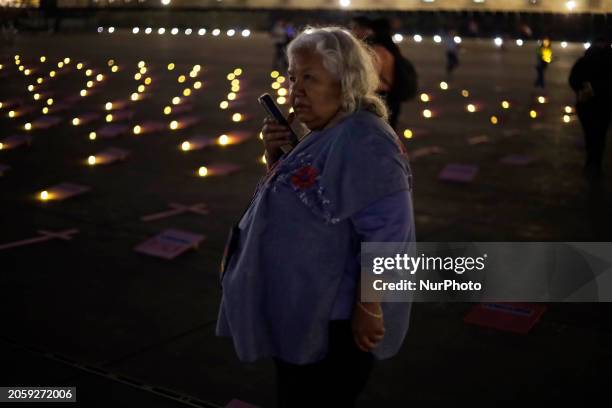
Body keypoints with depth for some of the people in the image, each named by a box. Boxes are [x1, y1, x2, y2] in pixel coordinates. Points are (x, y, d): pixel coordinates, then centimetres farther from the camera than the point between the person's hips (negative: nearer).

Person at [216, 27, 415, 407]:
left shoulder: (363, 140, -23)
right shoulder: (326, 134, 8)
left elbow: (386, 232, -28)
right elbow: (293, 200, 16)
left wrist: (368, 308, -25)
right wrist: (277, 157, -2)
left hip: (333, 323, -10)